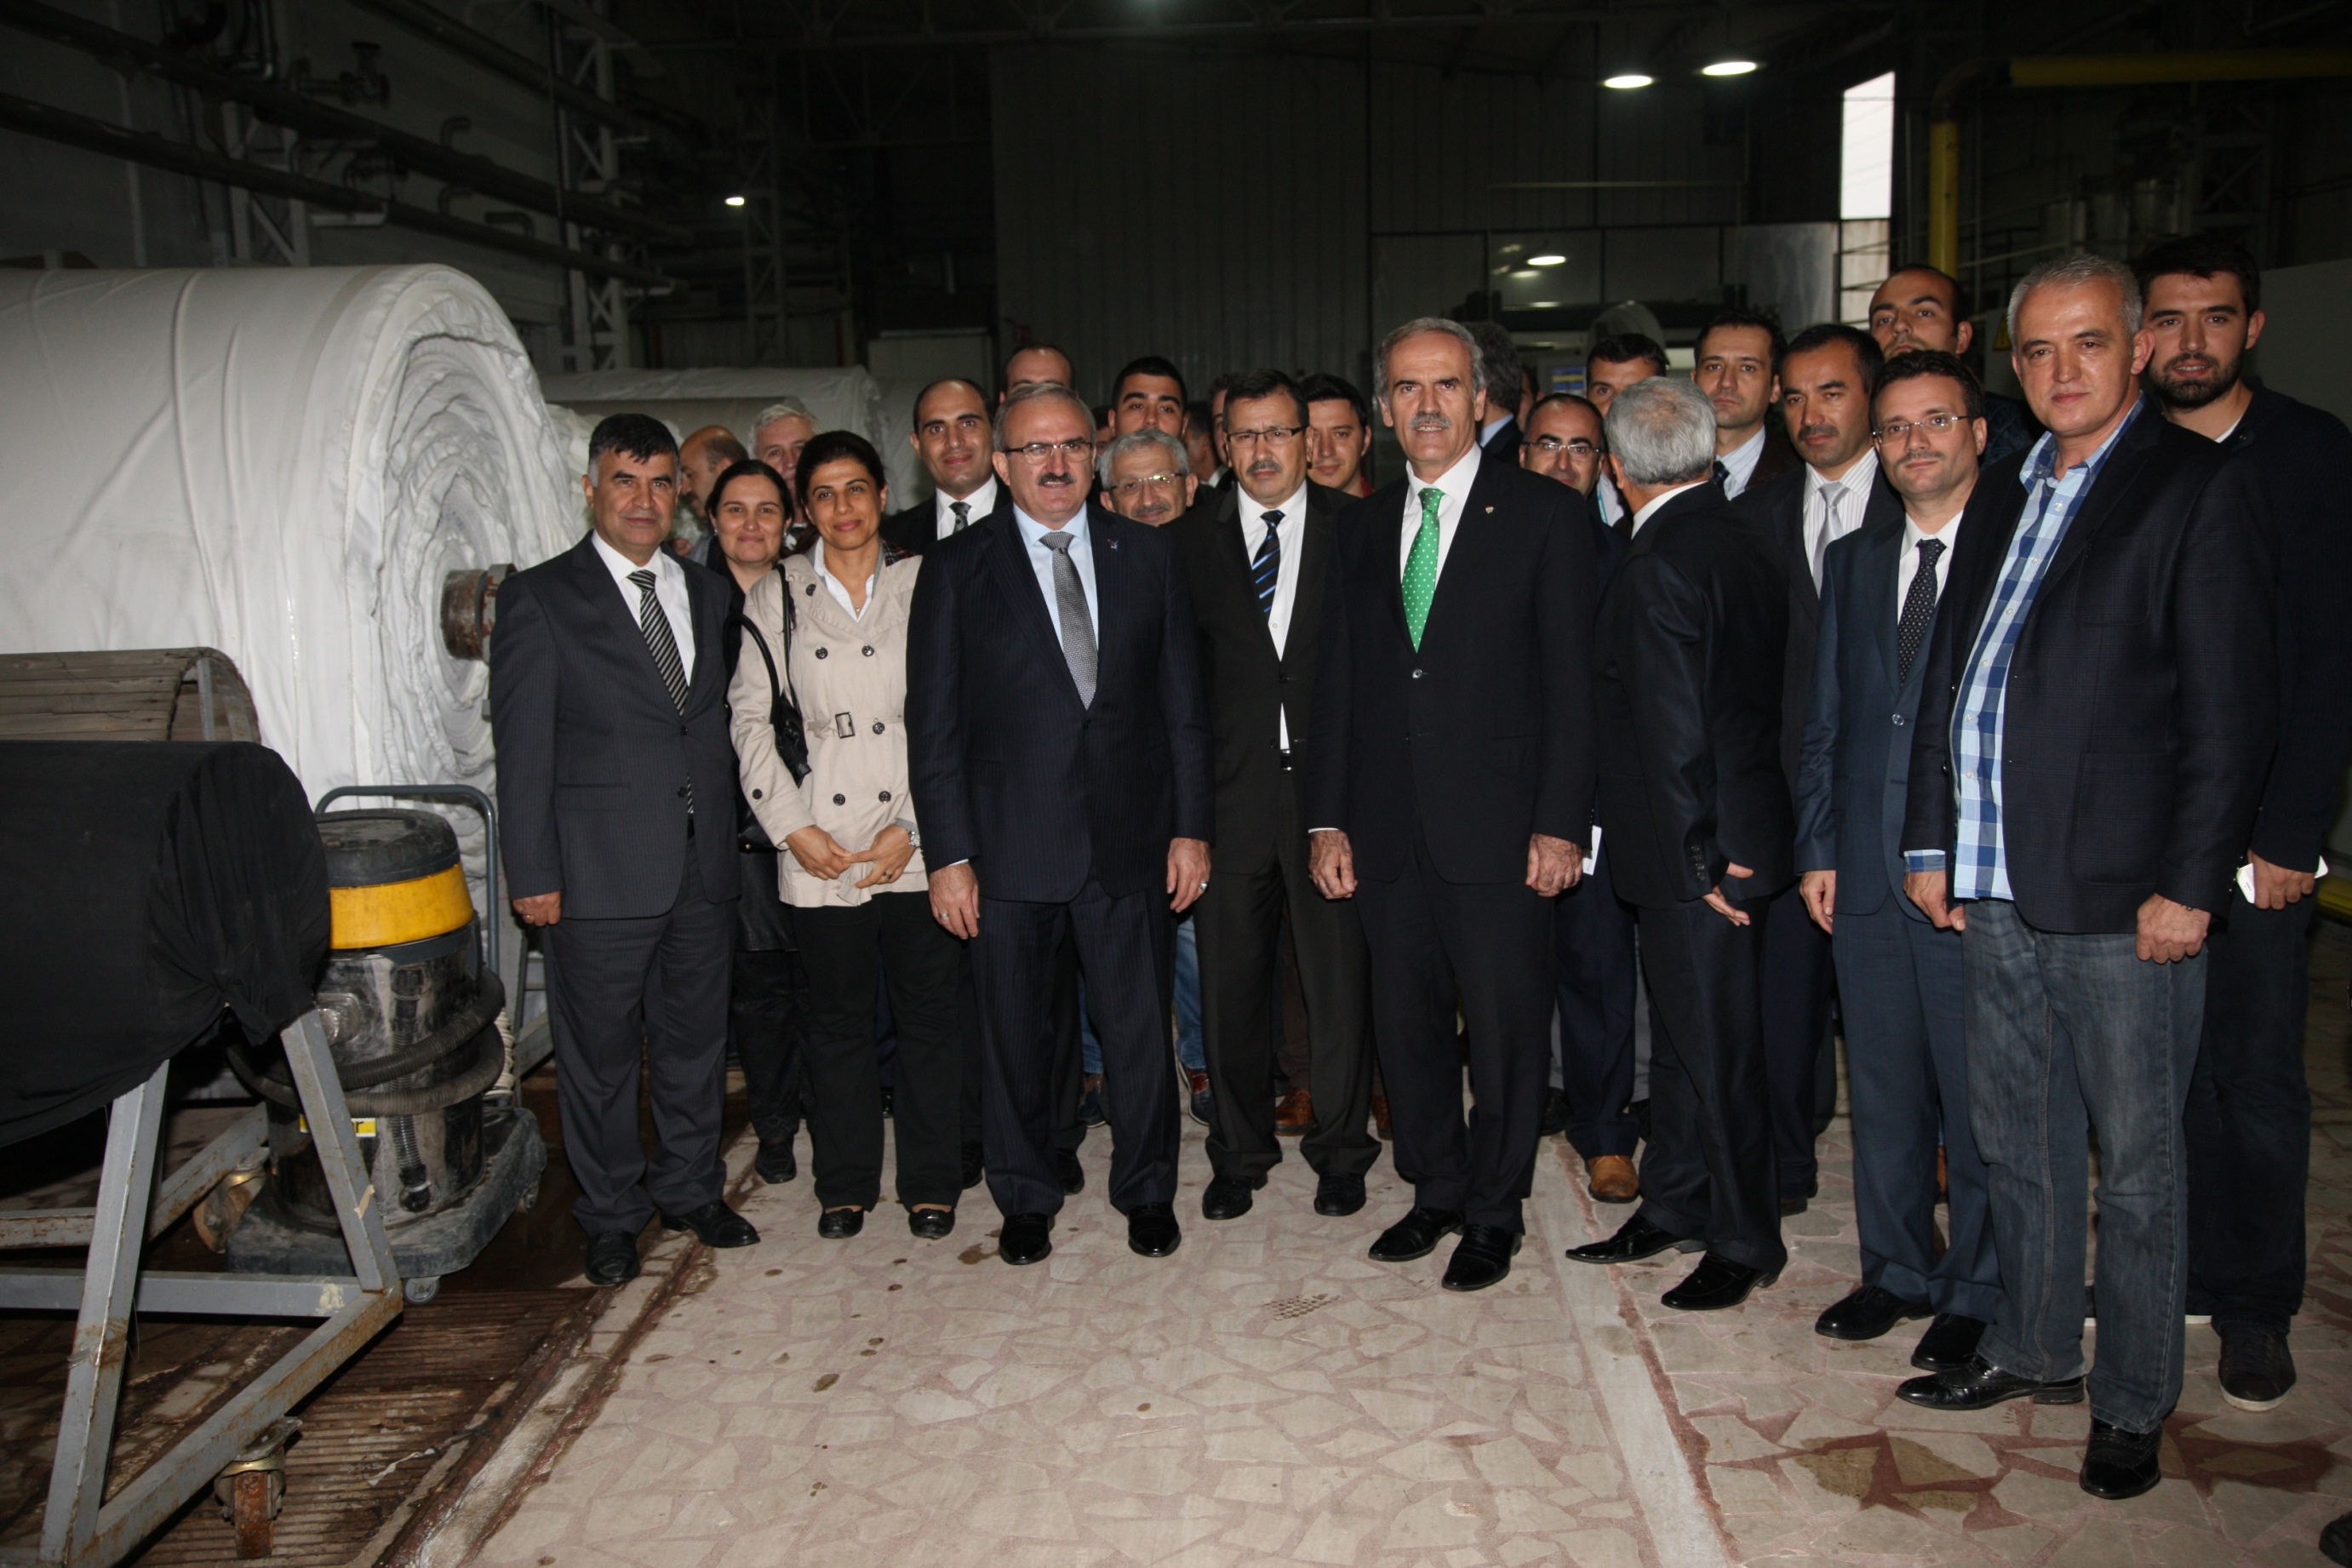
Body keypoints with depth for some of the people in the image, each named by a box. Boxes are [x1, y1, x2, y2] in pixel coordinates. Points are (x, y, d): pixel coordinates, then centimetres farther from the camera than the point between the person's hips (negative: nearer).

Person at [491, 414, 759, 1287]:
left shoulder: (706, 593, 12)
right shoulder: (541, 598, -4)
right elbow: (522, 746, -6)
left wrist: (729, 838, 7)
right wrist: (532, 873, -10)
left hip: (703, 865, 5)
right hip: (600, 871, -4)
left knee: (697, 1038, 15)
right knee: (600, 1052, 8)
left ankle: (692, 1191, 33)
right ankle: (611, 1216, 25)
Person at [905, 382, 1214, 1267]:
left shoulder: (1146, 555, 7)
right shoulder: (956, 570, 0)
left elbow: (1182, 704, 7)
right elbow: (934, 725, -2)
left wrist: (1190, 826, 1)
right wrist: (949, 854, -7)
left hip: (1128, 840, 1)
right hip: (1009, 846, -1)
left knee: (1139, 1028, 10)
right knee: (1014, 1035, 11)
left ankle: (1146, 1191, 31)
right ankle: (1025, 1197, 31)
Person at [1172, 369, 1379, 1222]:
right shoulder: (1192, 537, 6)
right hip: (1231, 788, 1)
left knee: (1339, 971, 5)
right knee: (1232, 975, 9)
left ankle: (1340, 1149, 23)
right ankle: (1239, 1152, 26)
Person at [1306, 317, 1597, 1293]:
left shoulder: (1543, 515, -1)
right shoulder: (1363, 526, 12)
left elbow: (1571, 680, -5)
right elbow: (1336, 681, 11)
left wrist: (1561, 821, -11)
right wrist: (1327, 818, 6)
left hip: (1497, 827, -4)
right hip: (1386, 828, 4)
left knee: (1505, 1028, 5)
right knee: (1405, 1025, 13)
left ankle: (1492, 1213, 23)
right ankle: (1435, 1191, 31)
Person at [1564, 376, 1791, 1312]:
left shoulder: (1659, 566, -20)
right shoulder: (1743, 544, 9)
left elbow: (1674, 731, -22)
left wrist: (1700, 856, -16)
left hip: (1698, 851, -10)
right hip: (1732, 833, 10)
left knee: (1716, 1048, 4)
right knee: (1683, 1035, 19)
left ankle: (1745, 1244, 18)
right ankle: (1671, 1209, 33)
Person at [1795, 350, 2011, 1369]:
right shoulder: (1853, 561, 14)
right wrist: (1818, 847, 9)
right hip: (1866, 872, 5)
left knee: (1979, 1094, 5)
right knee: (1883, 1089, 14)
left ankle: (1978, 1294, 23)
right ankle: (1897, 1271, 30)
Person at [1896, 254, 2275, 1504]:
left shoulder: (2198, 486, -4)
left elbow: (2232, 707, -9)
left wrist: (2190, 883, -13)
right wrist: (1929, 841, 12)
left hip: (2123, 894, -6)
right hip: (1993, 889, 6)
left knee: (2136, 1157, 6)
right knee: (2017, 1139, 16)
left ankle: (2133, 1398, 22)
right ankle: (2034, 1349, 33)